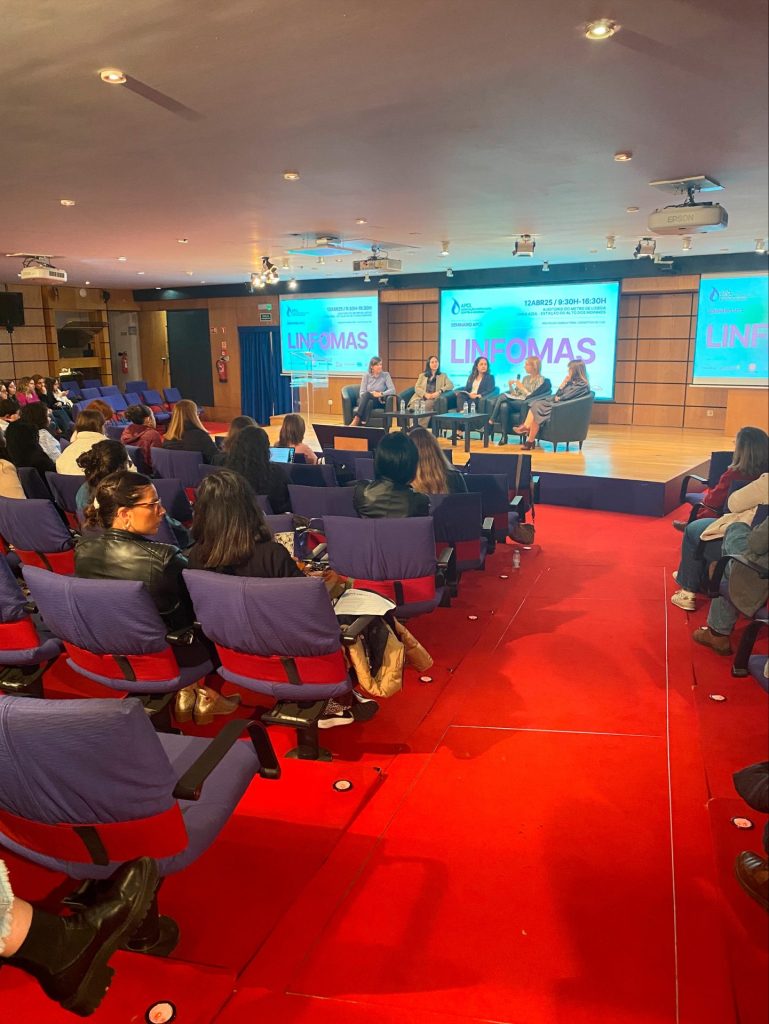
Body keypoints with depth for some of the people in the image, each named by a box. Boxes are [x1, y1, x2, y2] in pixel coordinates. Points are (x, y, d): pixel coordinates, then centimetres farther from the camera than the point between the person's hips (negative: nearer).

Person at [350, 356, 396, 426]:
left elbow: (392, 390, -6)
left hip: (379, 402, -1)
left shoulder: (386, 375, 4)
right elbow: (362, 393, 0)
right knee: (368, 398, -36)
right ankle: (362, 424, -49)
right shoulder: (366, 376, 7)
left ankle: (356, 420, -43)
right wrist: (371, 394, -19)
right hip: (365, 400, 1)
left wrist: (381, 394, -22)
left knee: (367, 394, -33)